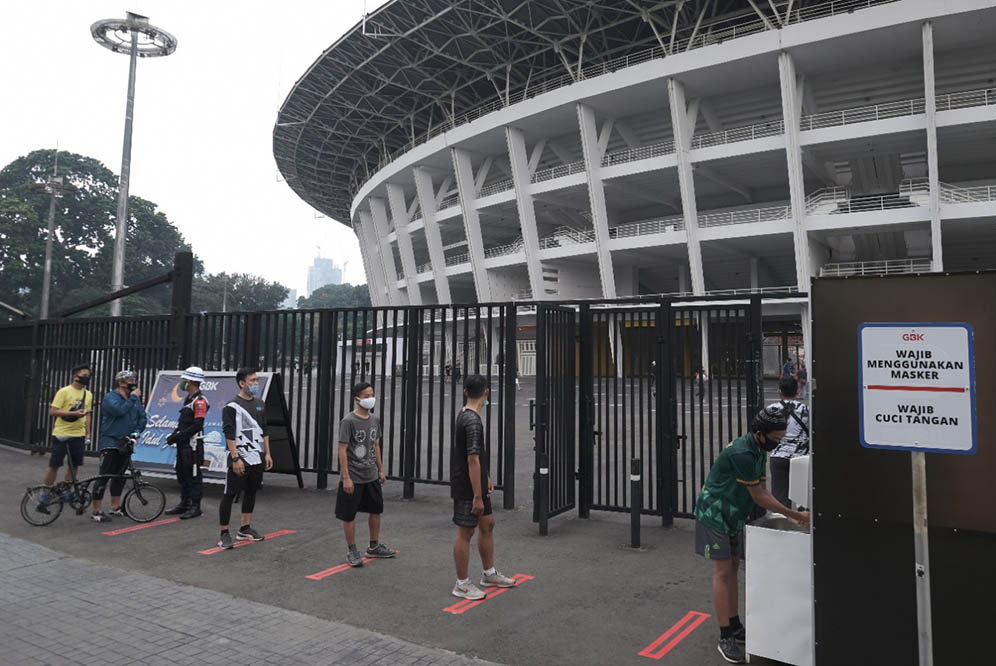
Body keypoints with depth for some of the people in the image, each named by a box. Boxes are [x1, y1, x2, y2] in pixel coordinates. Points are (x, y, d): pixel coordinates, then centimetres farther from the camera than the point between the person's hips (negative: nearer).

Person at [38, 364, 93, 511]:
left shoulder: (88, 394, 9)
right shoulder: (64, 391, -9)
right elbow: (52, 411, -13)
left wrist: (88, 434, 14)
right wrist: (73, 413, -23)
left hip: (78, 435, 6)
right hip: (61, 434, -6)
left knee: (73, 465, 12)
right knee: (54, 465, -1)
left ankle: (67, 493, 27)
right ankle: (43, 497, 9)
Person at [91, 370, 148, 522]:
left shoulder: (135, 399, 9)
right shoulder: (110, 397, -9)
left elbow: (143, 417, 8)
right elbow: (120, 410, -28)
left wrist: (136, 431, -7)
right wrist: (133, 397, -19)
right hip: (110, 443, -7)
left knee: (120, 476, 14)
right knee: (104, 476, -6)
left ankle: (115, 507, 25)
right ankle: (96, 511, 1)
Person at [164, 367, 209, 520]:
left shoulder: (200, 401, -17)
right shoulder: (188, 398, 16)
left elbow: (197, 425, -22)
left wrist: (178, 436, -19)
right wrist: (174, 435, 8)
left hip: (193, 444, -10)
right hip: (183, 444, 10)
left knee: (193, 475, -3)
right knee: (182, 474, 16)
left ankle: (196, 507, 5)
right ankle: (184, 504, 28)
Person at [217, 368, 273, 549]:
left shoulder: (260, 404, 12)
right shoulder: (232, 406, -10)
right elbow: (229, 435, -14)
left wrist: (267, 454, 11)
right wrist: (236, 458, -19)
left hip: (257, 459, 7)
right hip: (240, 459, -7)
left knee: (251, 492, 13)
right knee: (230, 494, -3)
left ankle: (245, 529, 24)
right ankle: (224, 533, 5)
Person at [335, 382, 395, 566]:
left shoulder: (374, 420, 6)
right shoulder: (348, 421, -14)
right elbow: (342, 449, -15)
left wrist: (381, 470, 15)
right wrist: (346, 478, -18)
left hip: (371, 476, 7)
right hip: (353, 477, -7)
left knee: (376, 510, 15)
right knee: (349, 515, 3)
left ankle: (374, 547, 31)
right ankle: (351, 551, 17)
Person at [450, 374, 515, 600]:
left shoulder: (465, 416, 9)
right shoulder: (473, 421, -23)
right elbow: (472, 460, -25)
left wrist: (486, 478, 22)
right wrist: (477, 496, -23)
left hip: (476, 484, 10)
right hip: (467, 488, -10)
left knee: (488, 524, 18)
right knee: (465, 532, 1)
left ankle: (489, 574, 31)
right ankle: (462, 584, 14)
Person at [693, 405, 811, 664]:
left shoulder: (759, 450, 2)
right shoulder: (741, 454, -28)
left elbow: (762, 490, 7)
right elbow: (759, 496, -22)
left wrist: (787, 514, -5)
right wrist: (795, 515, -14)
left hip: (733, 517, 9)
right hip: (714, 516, -9)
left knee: (733, 568, 13)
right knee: (722, 572, -6)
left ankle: (735, 626, 24)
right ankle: (725, 638, 1)